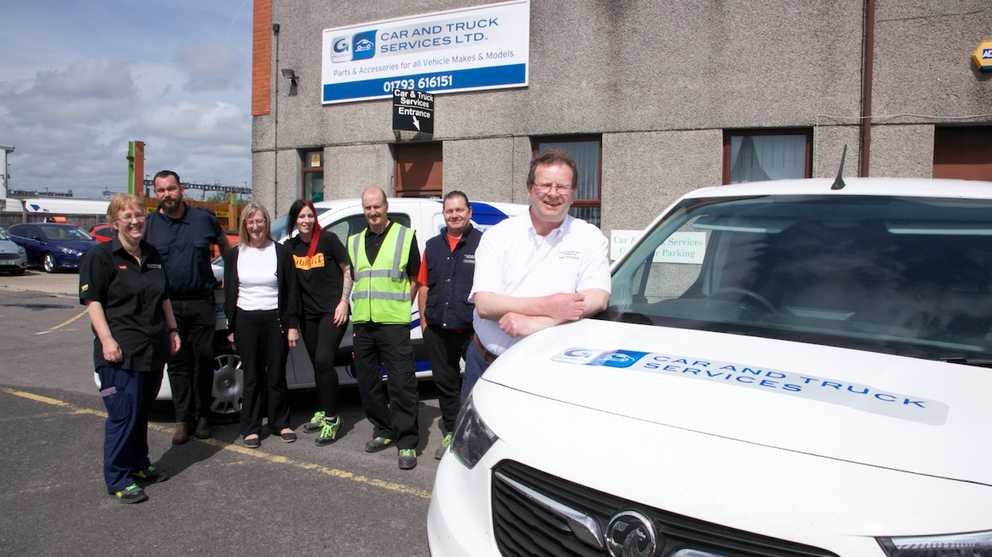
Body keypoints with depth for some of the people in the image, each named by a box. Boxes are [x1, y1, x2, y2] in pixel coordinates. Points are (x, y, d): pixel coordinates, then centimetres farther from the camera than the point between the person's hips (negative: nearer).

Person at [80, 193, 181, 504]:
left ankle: (138, 466, 28)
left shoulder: (152, 255, 16)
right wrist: (107, 339, -20)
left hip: (154, 350, 7)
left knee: (142, 412, 15)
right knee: (124, 415, -6)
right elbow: (92, 300, -11)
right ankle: (119, 479, 4)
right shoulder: (100, 256, -6)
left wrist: (172, 331, 19)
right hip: (121, 352, -7)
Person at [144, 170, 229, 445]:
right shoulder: (149, 225, 3)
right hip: (167, 303, 0)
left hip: (201, 301, 0)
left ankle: (202, 415, 16)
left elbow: (224, 245, 18)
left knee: (203, 359, 4)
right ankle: (183, 419, 13)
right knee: (177, 361, 5)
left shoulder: (204, 218, 2)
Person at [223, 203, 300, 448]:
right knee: (251, 376, 5)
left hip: (275, 319, -1)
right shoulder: (235, 255, 7)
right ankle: (251, 428, 13)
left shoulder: (280, 252, 2)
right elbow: (229, 292, 8)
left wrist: (292, 325, -3)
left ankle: (281, 423, 20)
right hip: (245, 320, 1)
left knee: (276, 374, 6)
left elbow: (291, 291, 2)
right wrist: (231, 327, 3)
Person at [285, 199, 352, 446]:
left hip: (332, 310, -5)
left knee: (323, 361, -16)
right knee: (317, 365, 12)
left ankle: (331, 418, -9)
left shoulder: (328, 239, -7)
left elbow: (347, 270, -1)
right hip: (308, 313, 6)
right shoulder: (290, 246, 7)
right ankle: (324, 411, 25)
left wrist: (343, 302, -8)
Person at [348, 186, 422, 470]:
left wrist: (400, 307, -1)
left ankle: (407, 443, -2)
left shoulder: (405, 236, 2)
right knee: (367, 382, 11)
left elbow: (414, 279, 4)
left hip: (393, 323, -6)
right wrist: (357, 310, 11)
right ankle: (383, 430, 26)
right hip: (362, 323, 6)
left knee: (401, 383, -8)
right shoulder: (355, 242, 16)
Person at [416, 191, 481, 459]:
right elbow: (424, 285, 17)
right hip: (437, 328, 5)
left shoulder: (482, 243, -1)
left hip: (472, 328, -5)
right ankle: (450, 434, 27)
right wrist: (423, 320, 12)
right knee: (445, 383, 14)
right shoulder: (433, 246, 15)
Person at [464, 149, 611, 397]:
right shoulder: (499, 235, 0)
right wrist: (547, 307, -24)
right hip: (486, 361, 1)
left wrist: (536, 323, -25)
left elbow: (597, 300, -13)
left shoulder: (589, 237, 0)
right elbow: (484, 304, -11)